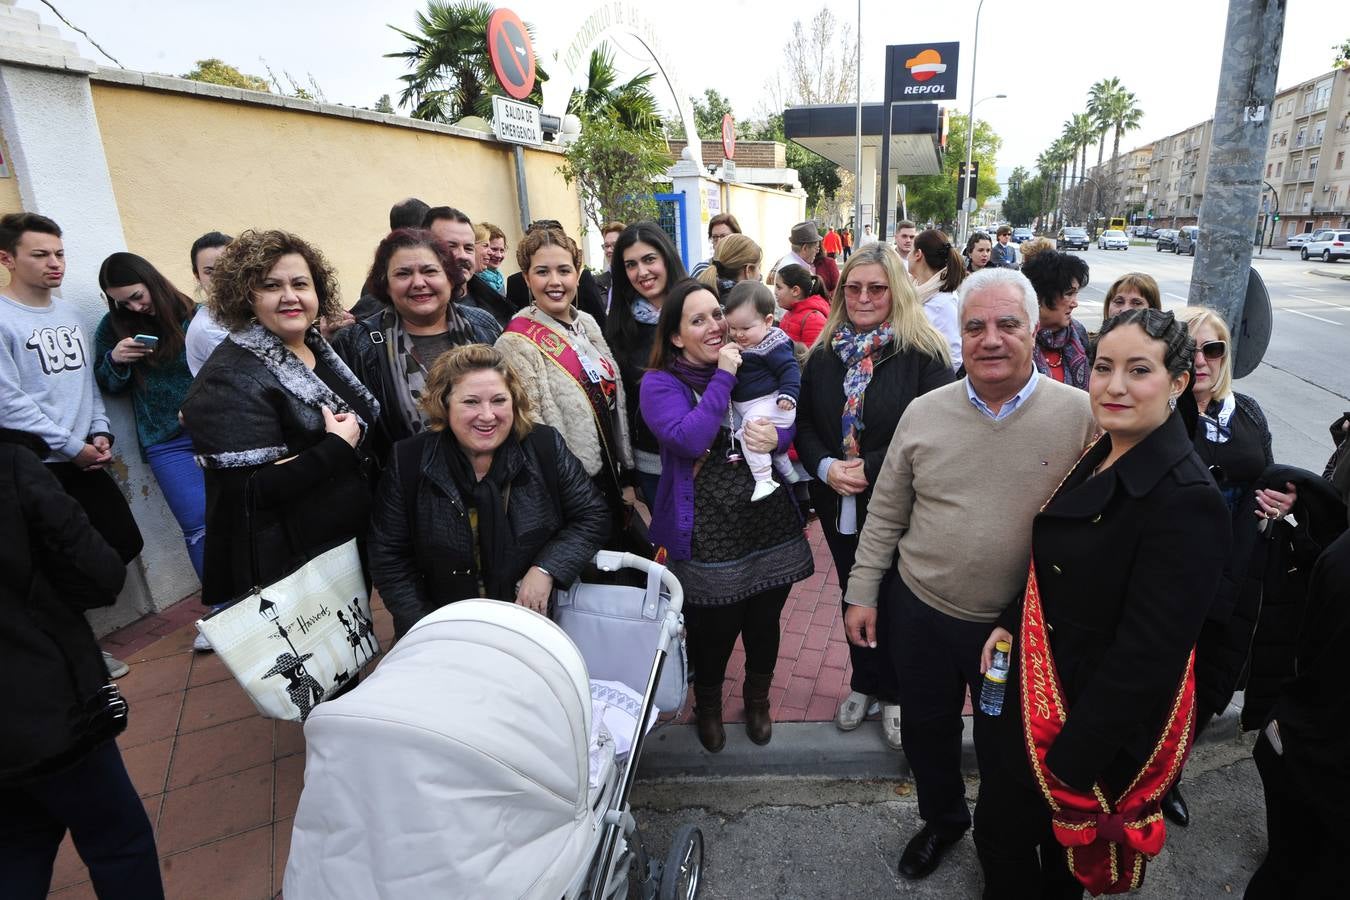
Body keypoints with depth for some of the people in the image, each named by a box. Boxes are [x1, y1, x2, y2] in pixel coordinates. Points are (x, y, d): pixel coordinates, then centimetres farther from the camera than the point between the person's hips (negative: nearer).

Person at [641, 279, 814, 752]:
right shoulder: (660, 384, -8)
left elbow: (792, 422, 12)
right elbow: (689, 439, -24)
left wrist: (778, 436, -11)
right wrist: (722, 376, -21)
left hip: (771, 524, 4)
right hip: (711, 536, -4)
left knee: (764, 623, 18)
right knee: (714, 629, 10)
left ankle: (758, 698, 48)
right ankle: (707, 704, 43)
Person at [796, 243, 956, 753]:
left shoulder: (923, 354, -11)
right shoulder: (824, 354, 4)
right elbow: (803, 423, 5)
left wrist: (869, 469, -21)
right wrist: (825, 467, -13)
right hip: (839, 505, 4)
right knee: (853, 595, 18)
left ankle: (895, 693, 33)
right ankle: (864, 683, 40)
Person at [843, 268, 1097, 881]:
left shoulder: (1081, 415, -12)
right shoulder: (924, 412, -5)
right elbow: (885, 513, 2)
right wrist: (862, 594, 2)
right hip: (920, 610, 2)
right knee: (926, 728, 21)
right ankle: (942, 819, 51)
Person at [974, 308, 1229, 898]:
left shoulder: (1186, 500, -25)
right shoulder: (1098, 460, 0)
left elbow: (1148, 654, -25)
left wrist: (1073, 756, -20)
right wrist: (1010, 624, 4)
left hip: (1098, 718, -7)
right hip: (1034, 695, 7)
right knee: (999, 831, 24)